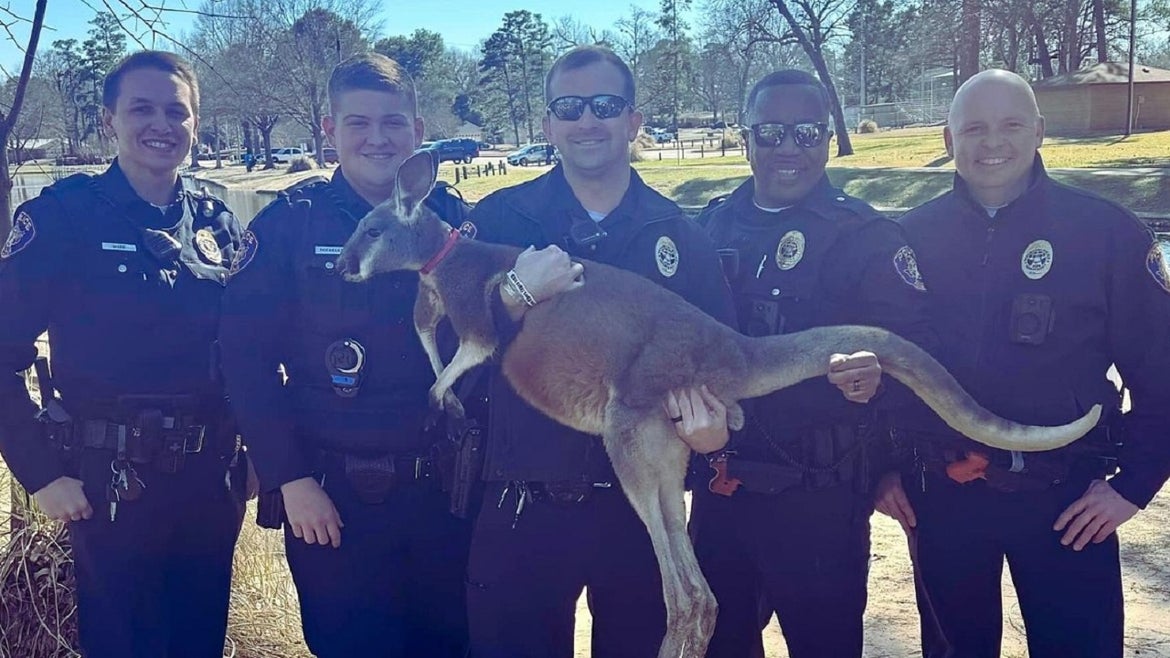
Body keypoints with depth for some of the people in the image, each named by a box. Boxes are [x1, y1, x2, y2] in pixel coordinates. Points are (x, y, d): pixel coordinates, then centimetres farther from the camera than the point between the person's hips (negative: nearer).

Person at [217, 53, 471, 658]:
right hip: (332, 498, -2)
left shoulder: (454, 219, 2)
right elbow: (246, 358, -8)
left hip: (444, 489, 3)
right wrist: (290, 478, -12)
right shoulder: (288, 224, -6)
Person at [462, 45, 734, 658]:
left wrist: (712, 416, -16)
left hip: (642, 504, 2)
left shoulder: (680, 234, 4)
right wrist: (518, 296, -23)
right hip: (524, 507, -1)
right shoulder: (498, 219, -1)